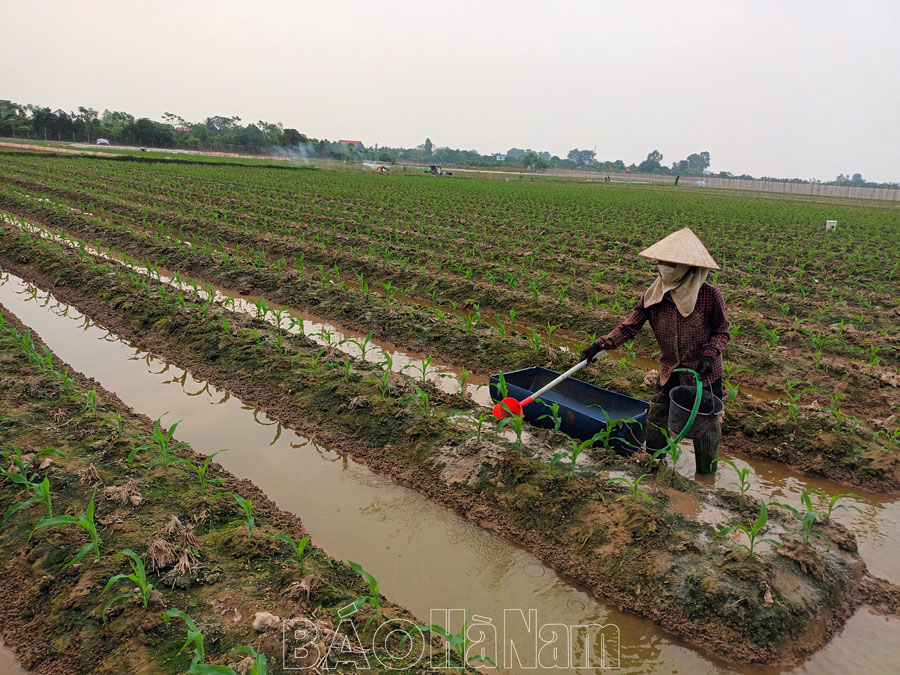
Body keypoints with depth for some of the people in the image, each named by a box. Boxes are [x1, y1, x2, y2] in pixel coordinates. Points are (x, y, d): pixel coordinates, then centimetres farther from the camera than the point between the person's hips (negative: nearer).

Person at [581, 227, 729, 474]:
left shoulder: (709, 295, -19)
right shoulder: (654, 295, -9)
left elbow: (722, 331, -7)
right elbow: (630, 326, -9)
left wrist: (710, 354, -24)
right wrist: (602, 344, -22)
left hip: (704, 373, -3)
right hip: (670, 371, 4)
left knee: (706, 424, 11)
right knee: (656, 418, 14)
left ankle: (706, 476, 32)